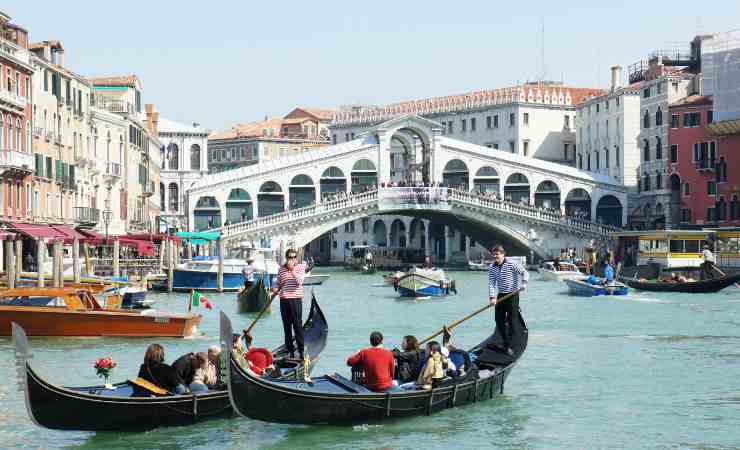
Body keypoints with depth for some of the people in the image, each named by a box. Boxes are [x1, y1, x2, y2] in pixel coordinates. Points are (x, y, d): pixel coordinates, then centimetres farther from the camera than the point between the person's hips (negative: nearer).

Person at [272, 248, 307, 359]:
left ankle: (301, 350, -1)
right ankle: (290, 350, 15)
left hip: (296, 299, -4)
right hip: (284, 300, 4)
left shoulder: (300, 267, -1)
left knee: (297, 325, -7)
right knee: (287, 326, 7)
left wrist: (292, 269, -18)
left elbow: (299, 281, -15)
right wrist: (276, 289, -4)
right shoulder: (281, 269, 9)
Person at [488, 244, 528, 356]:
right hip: (500, 296, 5)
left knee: (511, 321, -6)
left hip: (512, 295, -5)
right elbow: (491, 283, -3)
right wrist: (492, 297, -16)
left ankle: (508, 346, -3)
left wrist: (523, 283, -24)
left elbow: (525, 272, -8)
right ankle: (506, 341, 22)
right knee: (499, 321, 5)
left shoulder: (512, 264, -11)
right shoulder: (492, 268, 1)